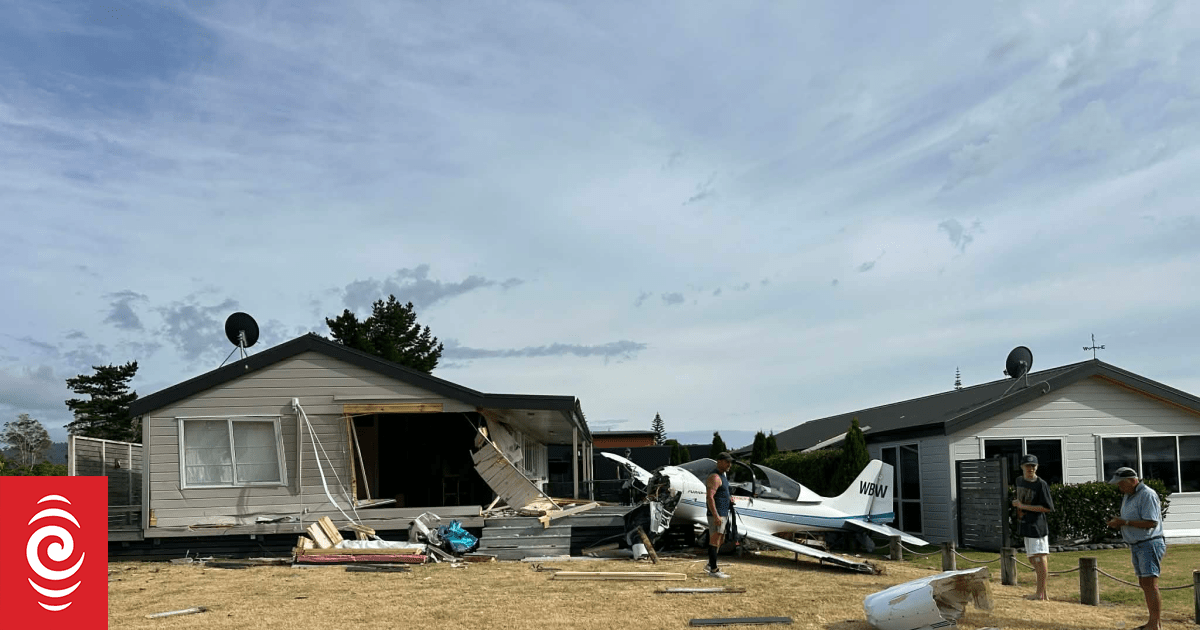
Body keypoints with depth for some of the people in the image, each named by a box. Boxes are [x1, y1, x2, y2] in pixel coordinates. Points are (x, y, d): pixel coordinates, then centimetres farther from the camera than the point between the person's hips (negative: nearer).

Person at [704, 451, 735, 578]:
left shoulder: (722, 476, 17)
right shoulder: (714, 477, -15)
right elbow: (710, 497, -23)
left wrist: (729, 498, 10)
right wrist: (716, 516, -28)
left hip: (723, 514, 10)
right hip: (716, 514, -10)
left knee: (720, 540, 17)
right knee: (714, 540, -7)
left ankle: (710, 565, 28)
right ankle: (713, 570, -4)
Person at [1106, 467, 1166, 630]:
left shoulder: (1147, 495, -14)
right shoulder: (1127, 496, 16)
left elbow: (1151, 523, -21)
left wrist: (1125, 522, -22)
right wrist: (1117, 522, 3)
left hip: (1149, 544, -10)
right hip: (1136, 546, 10)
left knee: (1150, 583, -13)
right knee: (1144, 584, 11)